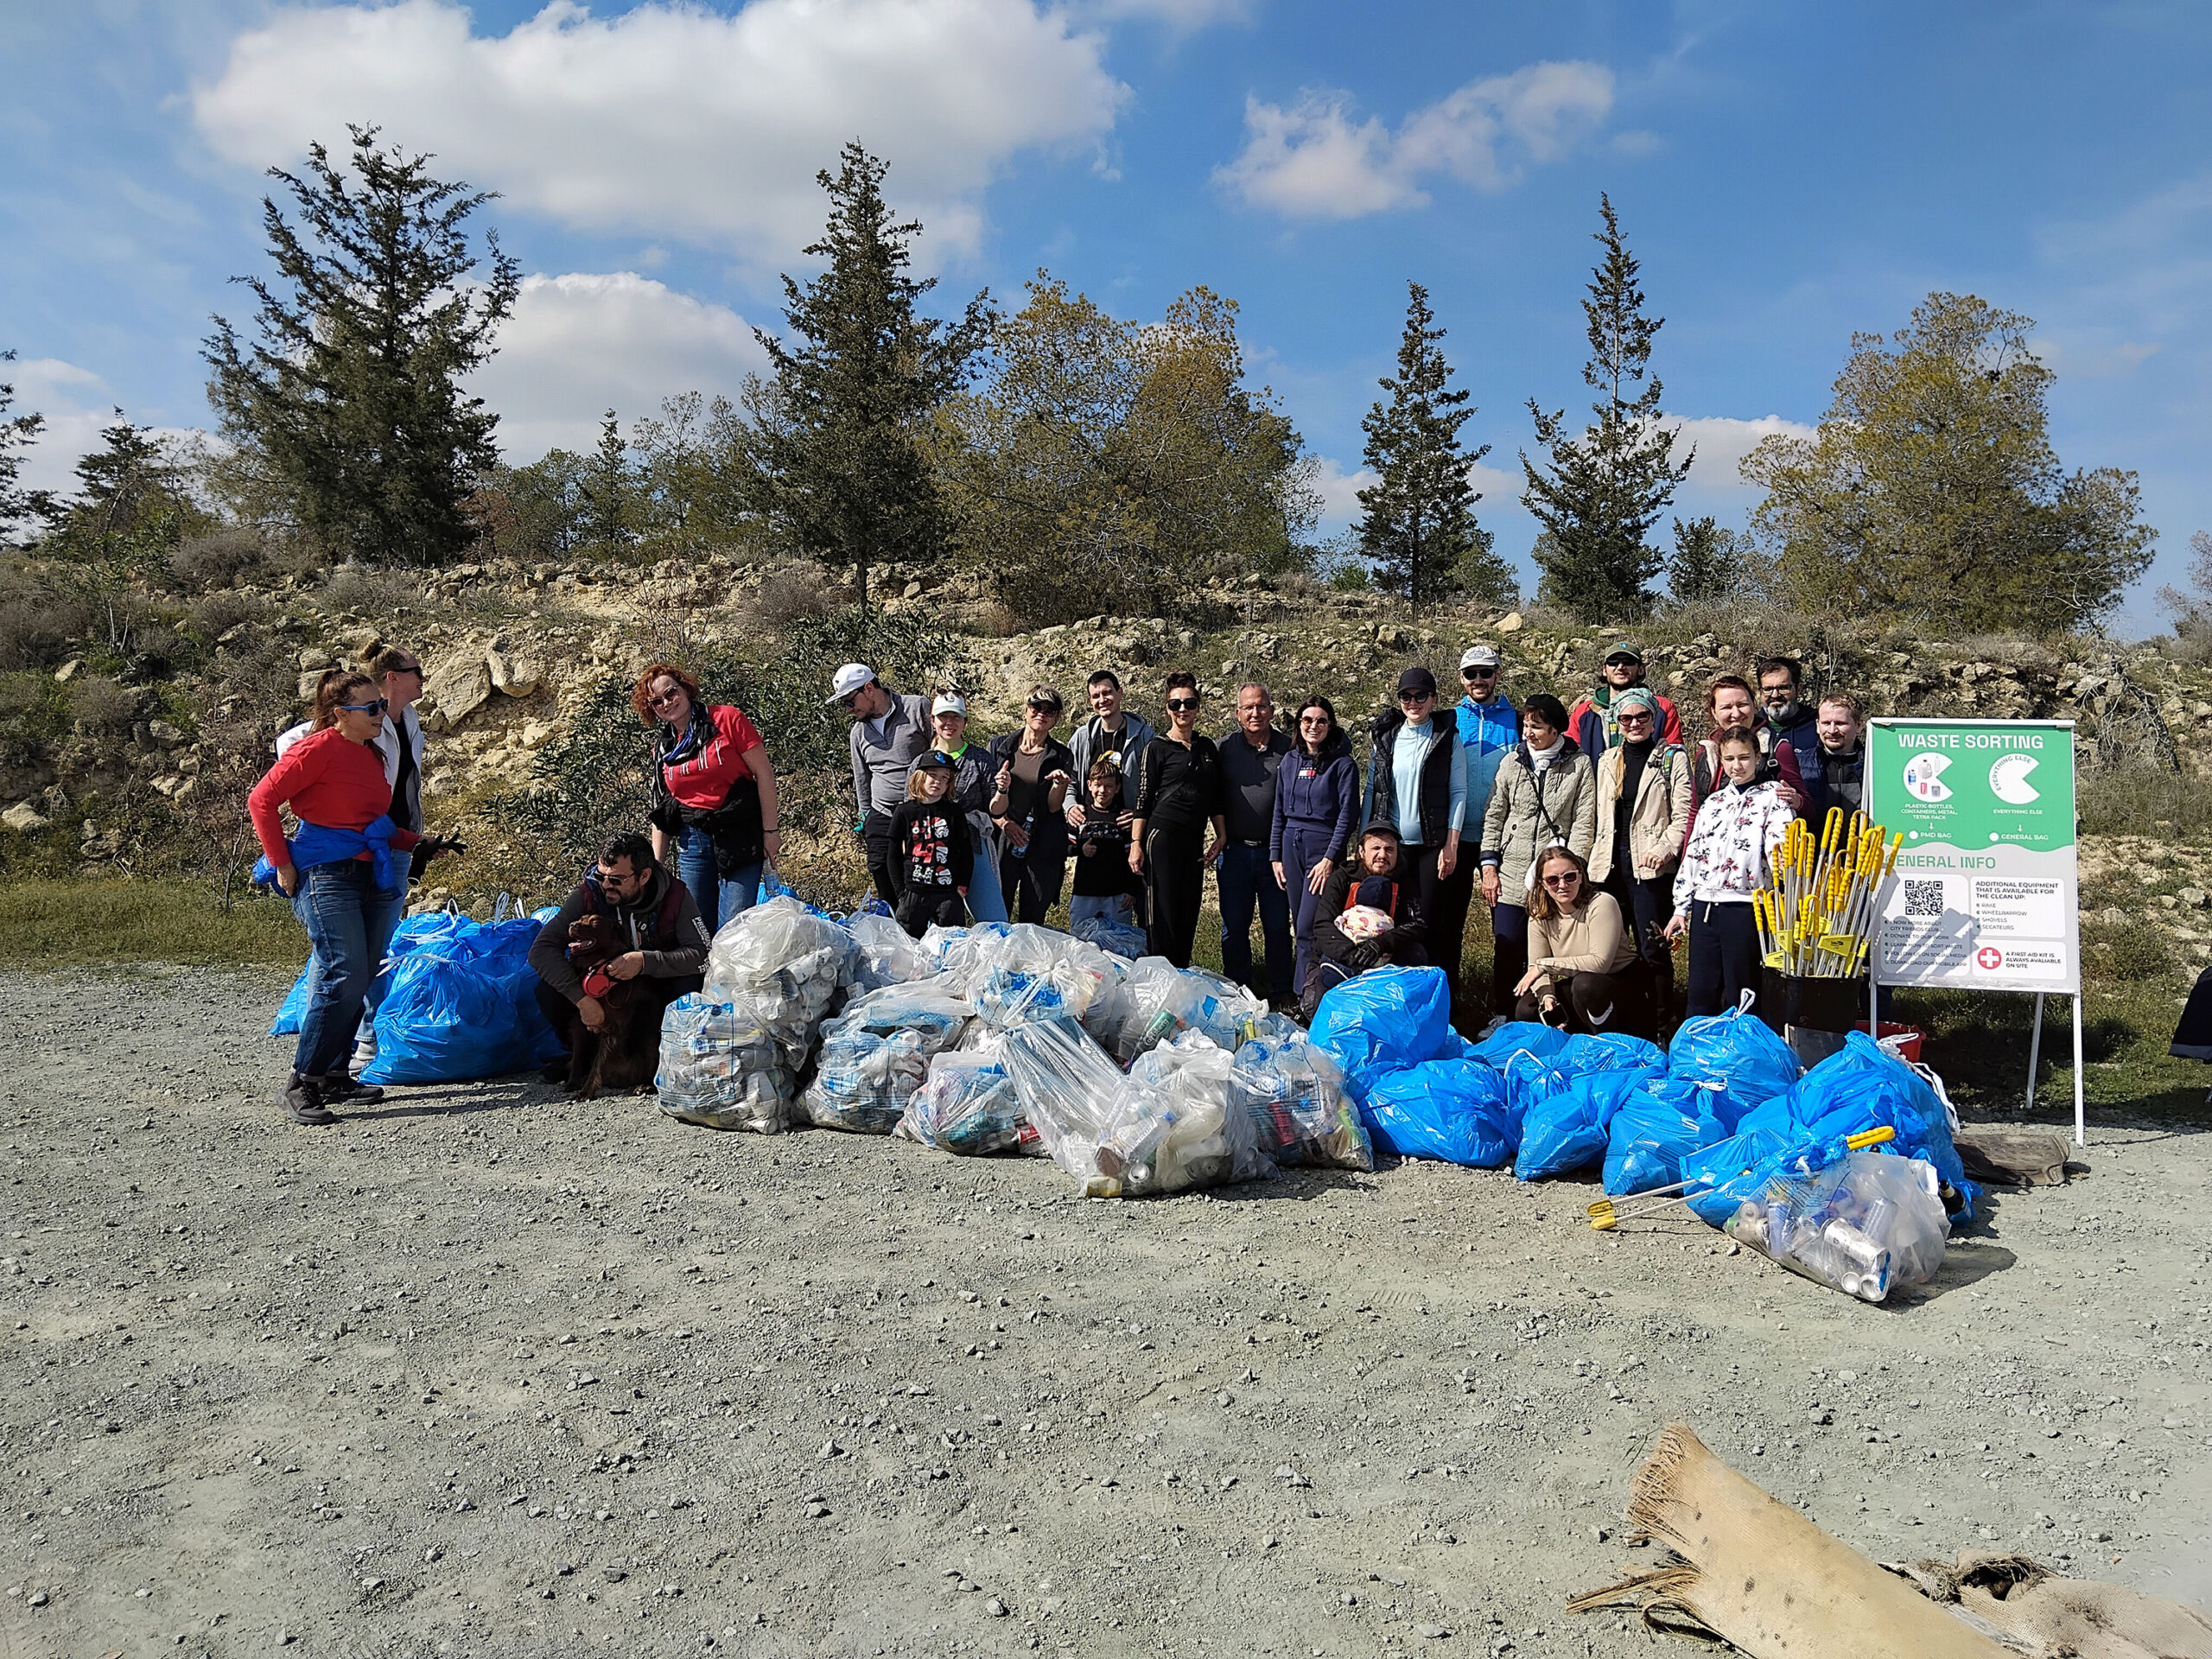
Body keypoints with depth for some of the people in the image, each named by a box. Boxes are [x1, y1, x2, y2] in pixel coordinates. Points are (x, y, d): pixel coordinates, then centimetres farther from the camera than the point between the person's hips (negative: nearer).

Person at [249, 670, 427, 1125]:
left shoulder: (371, 755, 17)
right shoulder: (318, 749, -8)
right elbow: (261, 801, -10)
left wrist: (417, 842, 14)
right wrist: (281, 864, -10)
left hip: (373, 878, 8)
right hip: (326, 877, -8)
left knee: (362, 981, 7)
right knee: (344, 976, -15)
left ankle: (334, 1077, 17)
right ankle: (300, 1086, -7)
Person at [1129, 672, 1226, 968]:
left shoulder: (1207, 747, 15)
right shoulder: (1157, 748, 1)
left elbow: (1216, 799, 19)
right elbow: (1143, 799, -2)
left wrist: (1221, 837, 11)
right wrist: (1136, 844, -8)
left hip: (1194, 840, 5)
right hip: (1162, 835, -5)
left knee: (1188, 914, 6)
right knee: (1163, 912, -7)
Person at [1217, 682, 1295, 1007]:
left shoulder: (1288, 748, 3)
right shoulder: (1223, 748, 3)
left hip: (1275, 852, 0)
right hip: (1235, 851, 0)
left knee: (1278, 925, 6)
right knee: (1234, 926, 7)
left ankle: (1281, 992, 17)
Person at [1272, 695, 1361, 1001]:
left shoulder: (1343, 765, -4)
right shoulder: (1289, 762, 11)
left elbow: (1348, 815, -9)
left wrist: (1330, 858, -14)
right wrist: (1276, 857, 10)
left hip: (1325, 849, -5)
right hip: (1292, 848, 5)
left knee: (1308, 928, -11)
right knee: (1299, 925, 7)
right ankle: (1304, 994, 14)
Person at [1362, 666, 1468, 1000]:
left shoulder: (1448, 738, 2)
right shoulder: (1385, 739, 10)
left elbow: (1458, 793, -2)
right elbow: (1372, 791, 11)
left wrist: (1451, 844, -9)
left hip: (1434, 845, -3)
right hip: (1393, 845, 3)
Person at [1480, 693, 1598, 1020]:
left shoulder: (1579, 765, 1)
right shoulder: (1511, 763, 10)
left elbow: (1584, 824, -2)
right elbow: (1494, 818, 11)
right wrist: (1489, 866, 4)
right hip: (1510, 878, 2)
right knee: (1507, 952, 3)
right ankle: (1502, 1016, 16)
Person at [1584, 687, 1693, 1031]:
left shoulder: (1672, 758, 4)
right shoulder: (1608, 760, 18)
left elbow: (1683, 815, -4)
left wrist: (1664, 849, -18)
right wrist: (1598, 857, 14)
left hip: (1650, 867, -5)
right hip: (1610, 866, 5)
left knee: (1653, 950, -6)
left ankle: (1661, 1027, 2)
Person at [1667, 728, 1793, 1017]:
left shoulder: (1772, 795, 0)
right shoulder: (1712, 803, 16)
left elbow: (1780, 842, -16)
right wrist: (1681, 908, 15)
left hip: (1744, 909, -5)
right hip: (1704, 907, 5)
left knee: (1740, 1000, 1)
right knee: (1700, 996, 10)